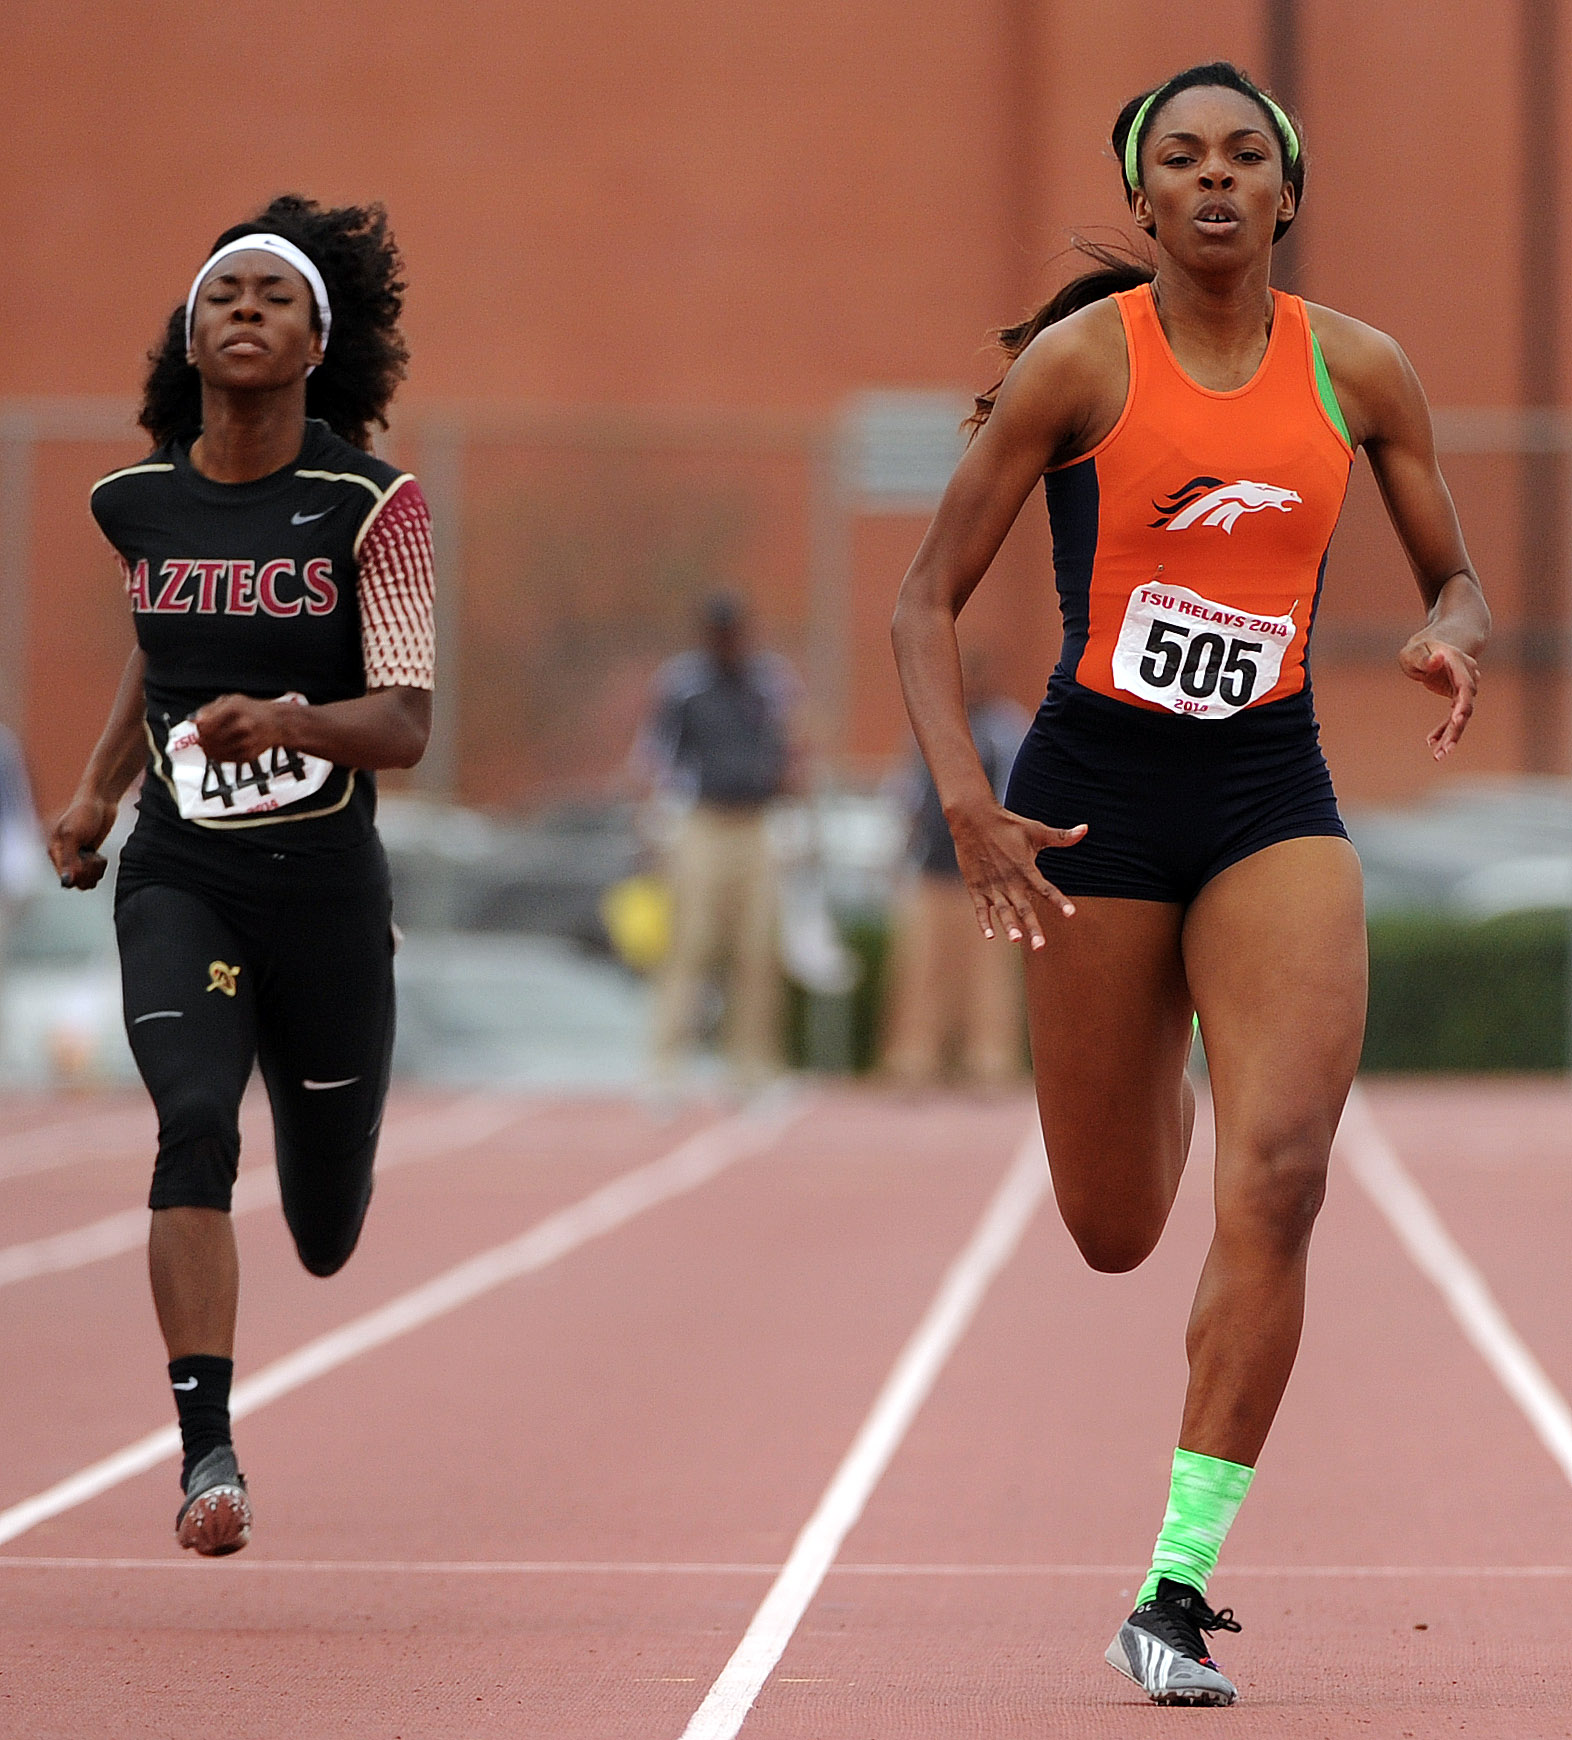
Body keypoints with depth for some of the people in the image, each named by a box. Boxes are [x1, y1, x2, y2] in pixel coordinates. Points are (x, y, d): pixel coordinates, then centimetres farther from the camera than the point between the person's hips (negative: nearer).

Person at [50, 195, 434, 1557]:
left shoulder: (373, 503, -9)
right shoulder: (137, 504, 1)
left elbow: (406, 726, -14)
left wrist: (284, 721, -32)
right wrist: (98, 787, 18)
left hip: (327, 889, -1)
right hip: (179, 878, 1)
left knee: (328, 1240, 12)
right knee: (195, 1123, -26)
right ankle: (208, 1452, -26)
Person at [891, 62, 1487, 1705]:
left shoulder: (1358, 372, 1)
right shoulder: (1081, 363, -7)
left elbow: (1453, 576, 14)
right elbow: (928, 602, -5)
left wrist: (1449, 639, -10)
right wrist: (965, 800, -18)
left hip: (1274, 795, 1)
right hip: (1097, 785, -1)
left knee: (1276, 1181, -18)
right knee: (1113, 1234, 7)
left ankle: (1178, 1588, -12)